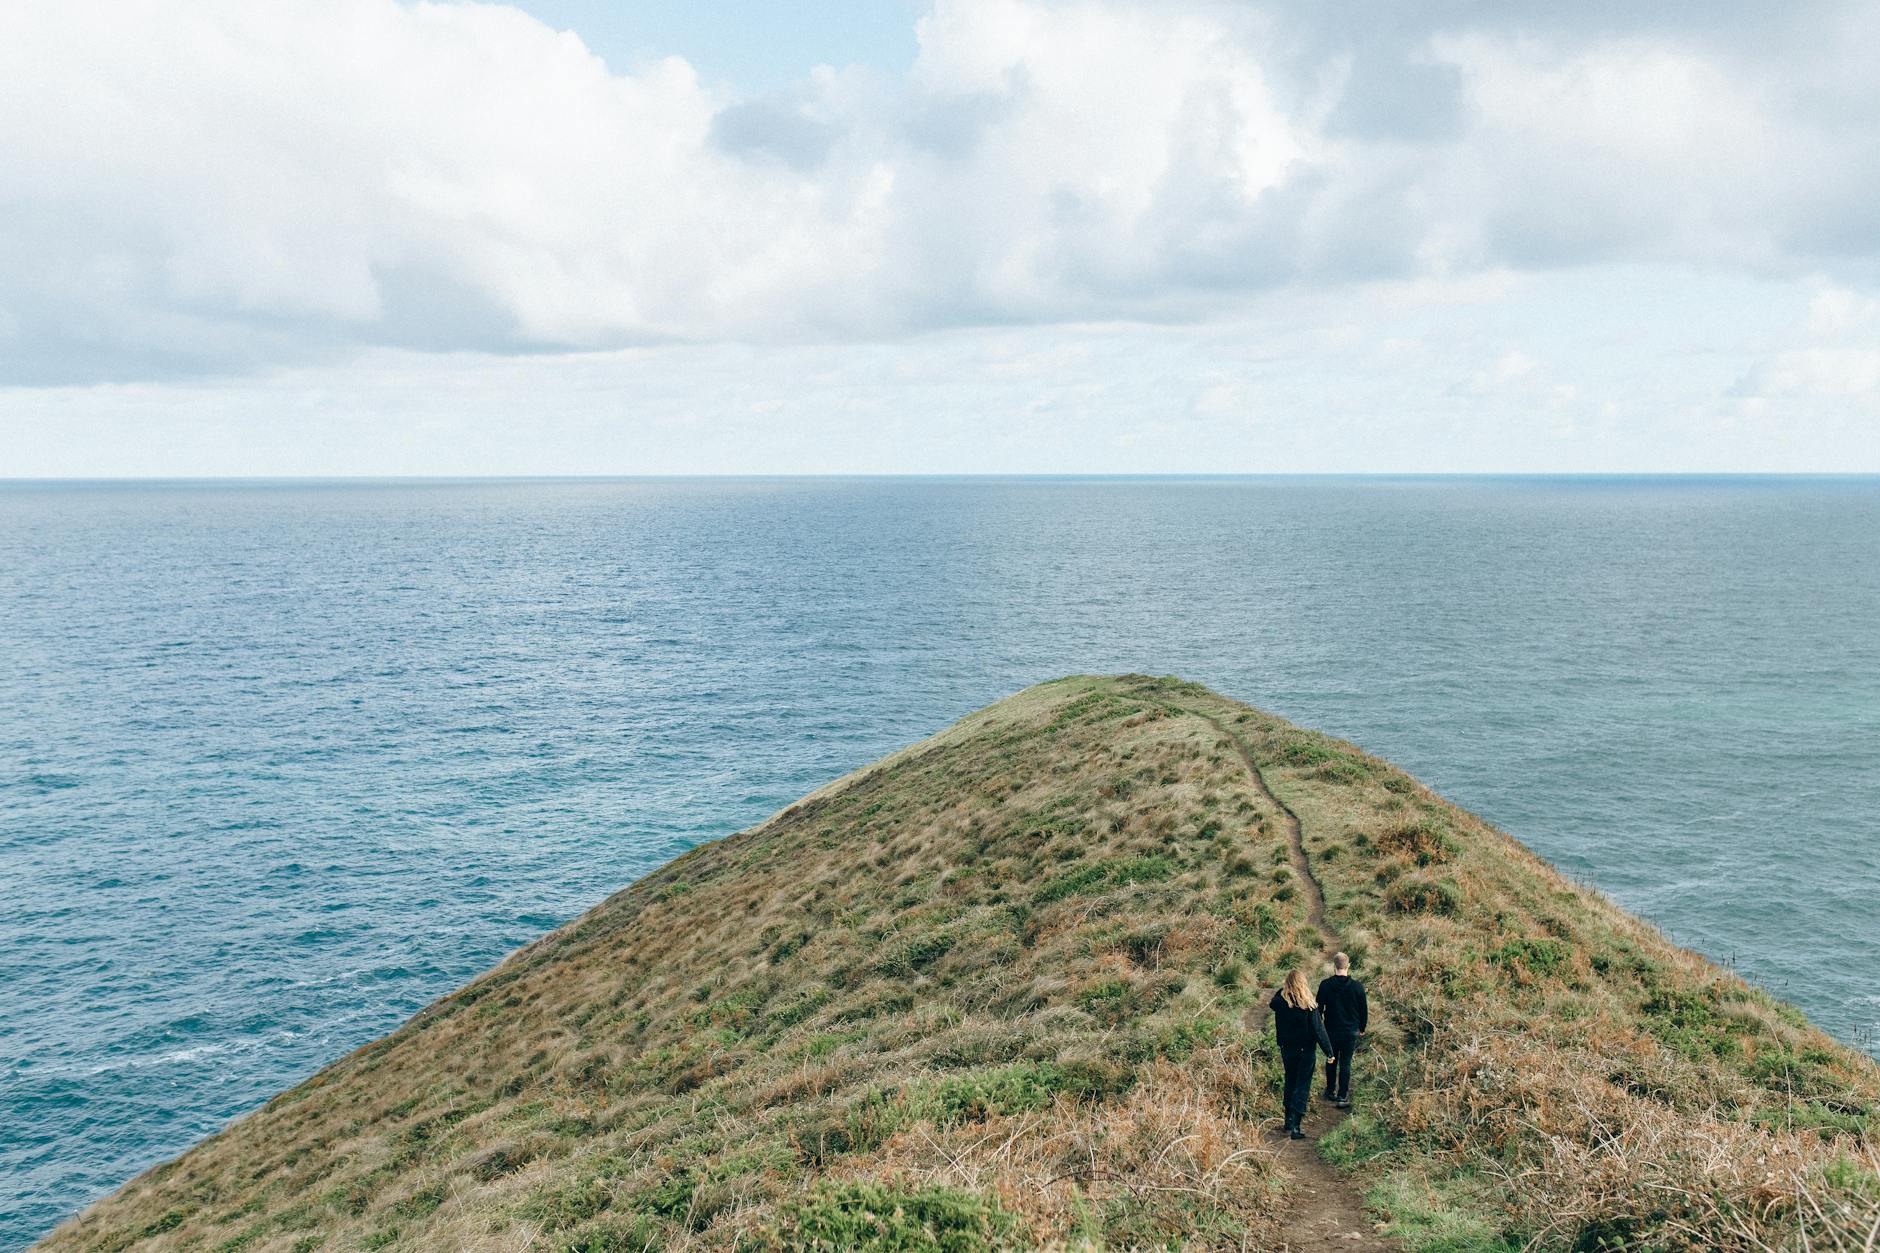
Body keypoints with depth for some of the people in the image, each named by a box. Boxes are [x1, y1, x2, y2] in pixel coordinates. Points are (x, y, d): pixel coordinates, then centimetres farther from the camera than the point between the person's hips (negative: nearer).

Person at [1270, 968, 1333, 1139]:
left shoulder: (1280, 1001, -10)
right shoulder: (1309, 1006, -18)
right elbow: (1318, 1030, -15)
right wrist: (1329, 1051, -7)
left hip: (1287, 1049, 4)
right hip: (1306, 1051, -3)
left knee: (1290, 1083, 20)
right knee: (1302, 1086, 3)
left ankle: (1289, 1121, 26)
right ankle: (1294, 1125, -6)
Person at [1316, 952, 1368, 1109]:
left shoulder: (1325, 985, -12)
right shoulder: (1357, 987, -11)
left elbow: (1319, 1008, -5)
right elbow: (1363, 1010, -1)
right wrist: (1362, 1028, 16)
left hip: (1331, 1030, 0)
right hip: (1350, 1031, 0)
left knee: (1331, 1061, 18)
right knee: (1345, 1064, 7)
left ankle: (1330, 1091, 30)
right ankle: (1342, 1097, 7)